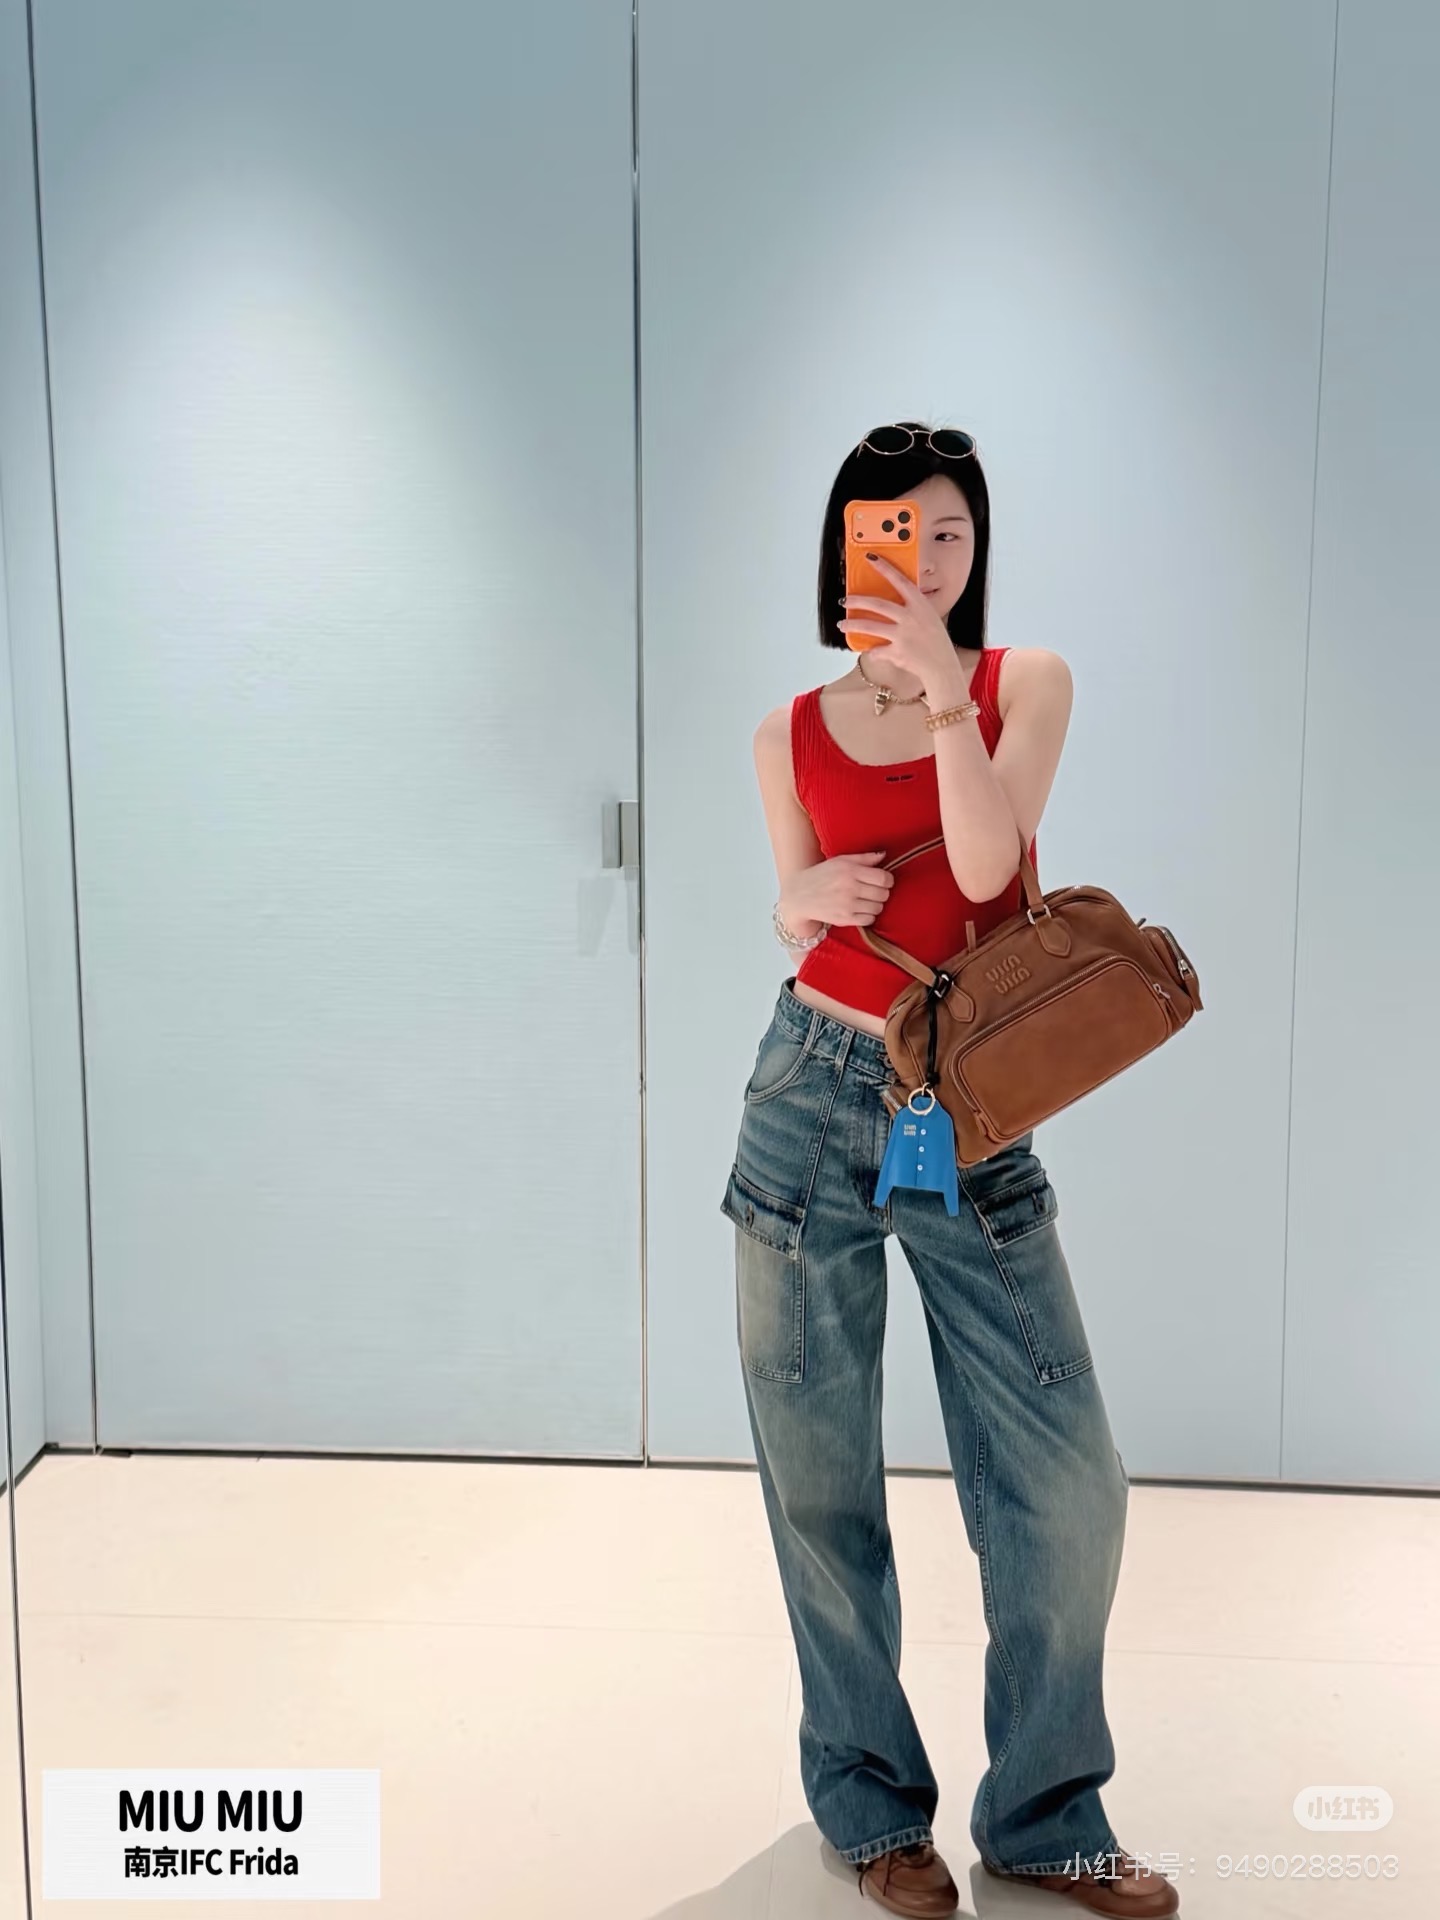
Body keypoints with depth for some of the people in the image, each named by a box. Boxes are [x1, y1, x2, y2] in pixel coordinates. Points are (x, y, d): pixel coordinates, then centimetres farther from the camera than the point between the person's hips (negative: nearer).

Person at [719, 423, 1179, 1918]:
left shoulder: (1024, 681, 3)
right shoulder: (791, 734, 7)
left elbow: (986, 869, -13)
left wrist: (943, 688, -23)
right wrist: (803, 902, -9)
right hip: (814, 1099, 1)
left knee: (1069, 1482, 0)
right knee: (821, 1480, 8)